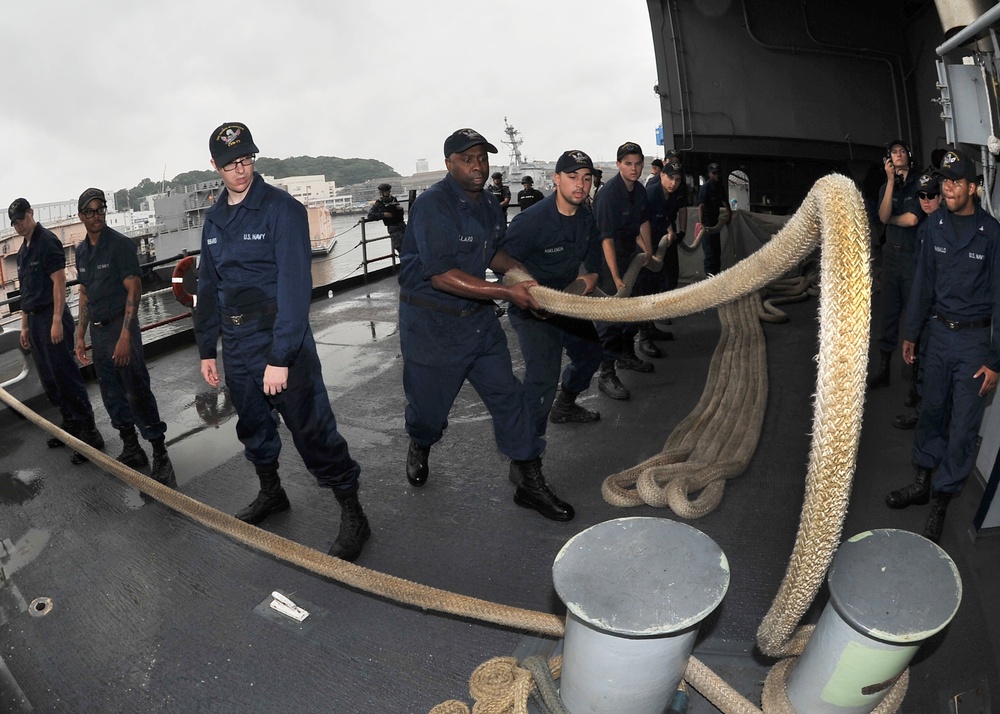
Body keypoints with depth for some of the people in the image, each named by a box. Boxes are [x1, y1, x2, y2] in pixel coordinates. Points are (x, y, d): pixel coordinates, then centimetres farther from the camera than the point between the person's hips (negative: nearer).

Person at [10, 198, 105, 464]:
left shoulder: (47, 241, -8)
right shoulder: (23, 250, 18)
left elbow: (59, 281, -15)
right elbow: (27, 291, 21)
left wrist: (57, 321, -21)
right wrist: (25, 326, 18)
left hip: (52, 317, -9)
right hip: (34, 319, 9)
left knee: (65, 375, -10)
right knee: (49, 381, 11)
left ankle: (89, 433, -5)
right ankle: (71, 425, 22)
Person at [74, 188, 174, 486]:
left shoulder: (120, 244, -9)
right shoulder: (81, 251, 12)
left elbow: (134, 290, -13)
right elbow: (85, 294, 18)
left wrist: (125, 337, -19)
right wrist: (81, 336, 14)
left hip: (121, 328, -7)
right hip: (97, 331, 7)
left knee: (137, 392, -10)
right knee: (112, 394, 12)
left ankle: (161, 457, -5)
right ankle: (131, 450, 24)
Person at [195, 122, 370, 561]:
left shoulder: (281, 209, -12)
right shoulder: (214, 220, 10)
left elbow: (294, 285, -20)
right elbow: (207, 288, 16)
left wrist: (280, 356, -24)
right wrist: (206, 349, 15)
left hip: (281, 340, -7)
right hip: (236, 343, 7)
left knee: (312, 430, -6)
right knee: (253, 425, 19)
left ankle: (353, 515, 7)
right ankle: (270, 494, 42)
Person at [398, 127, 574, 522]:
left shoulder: (490, 203, 6)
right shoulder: (432, 205, -20)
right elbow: (441, 276, -27)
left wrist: (523, 275, 1)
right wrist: (506, 292, -27)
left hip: (477, 315, 7)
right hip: (431, 322, -6)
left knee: (508, 394, 4)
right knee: (429, 402, 10)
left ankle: (529, 481, 14)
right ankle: (419, 448, 46)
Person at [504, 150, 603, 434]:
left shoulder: (587, 218, 1)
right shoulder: (531, 221, -24)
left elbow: (593, 256, 13)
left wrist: (591, 276, -9)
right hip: (533, 311, -8)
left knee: (590, 352, 25)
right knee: (542, 377, -22)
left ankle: (564, 407, 51)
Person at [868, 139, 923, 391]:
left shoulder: (919, 184, -5)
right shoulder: (886, 187, 9)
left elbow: (912, 219, -14)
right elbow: (883, 216, -9)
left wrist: (890, 219, 4)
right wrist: (891, 181, -12)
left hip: (914, 255, -4)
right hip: (891, 255, 5)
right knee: (889, 312, 8)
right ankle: (883, 367, 16)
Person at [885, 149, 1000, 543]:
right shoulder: (935, 224, 1)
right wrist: (911, 333, 11)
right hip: (938, 331, 4)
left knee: (963, 423, 3)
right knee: (932, 410, 14)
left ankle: (941, 499, 16)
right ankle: (924, 480, 30)